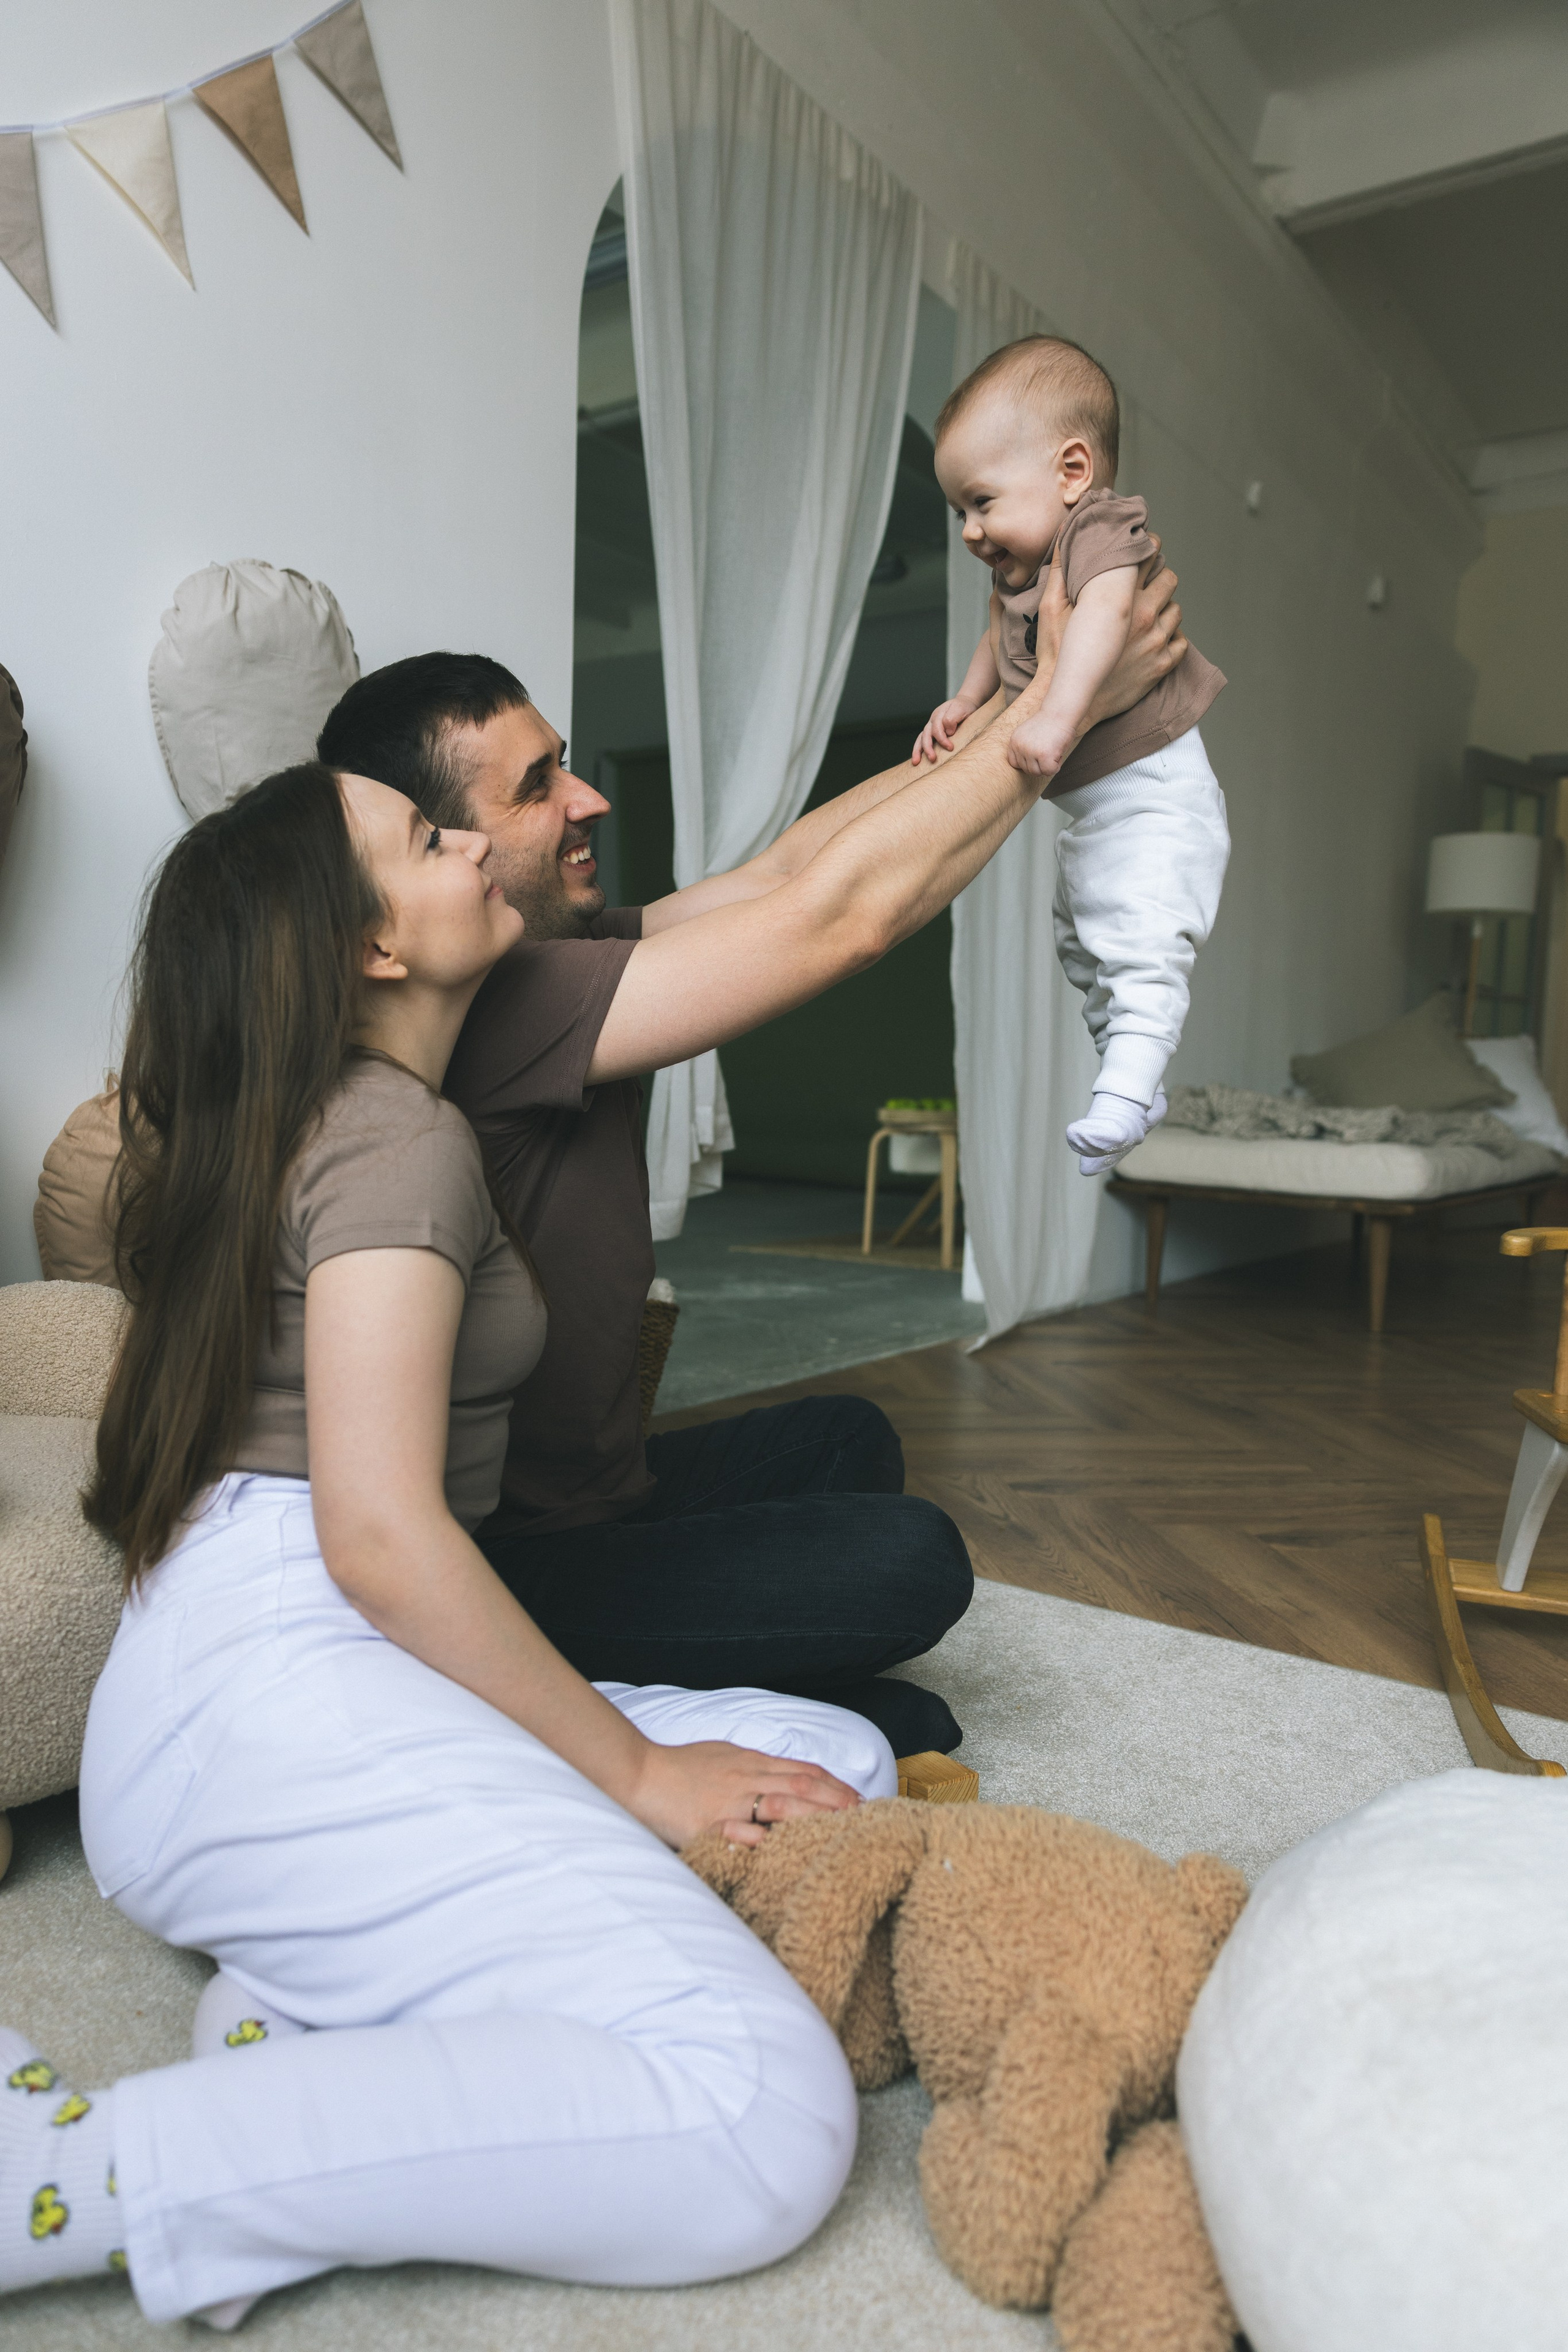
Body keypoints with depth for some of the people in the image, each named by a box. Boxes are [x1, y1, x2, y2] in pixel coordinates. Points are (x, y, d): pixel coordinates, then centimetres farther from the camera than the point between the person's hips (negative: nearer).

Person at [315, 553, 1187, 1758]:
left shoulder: (560, 956, 1)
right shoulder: (490, 1006, -28)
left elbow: (788, 866, 0)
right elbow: (842, 913, -28)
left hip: (581, 1489, 9)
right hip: (503, 1576, -9)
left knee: (844, 1438, 23)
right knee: (909, 1557, -10)